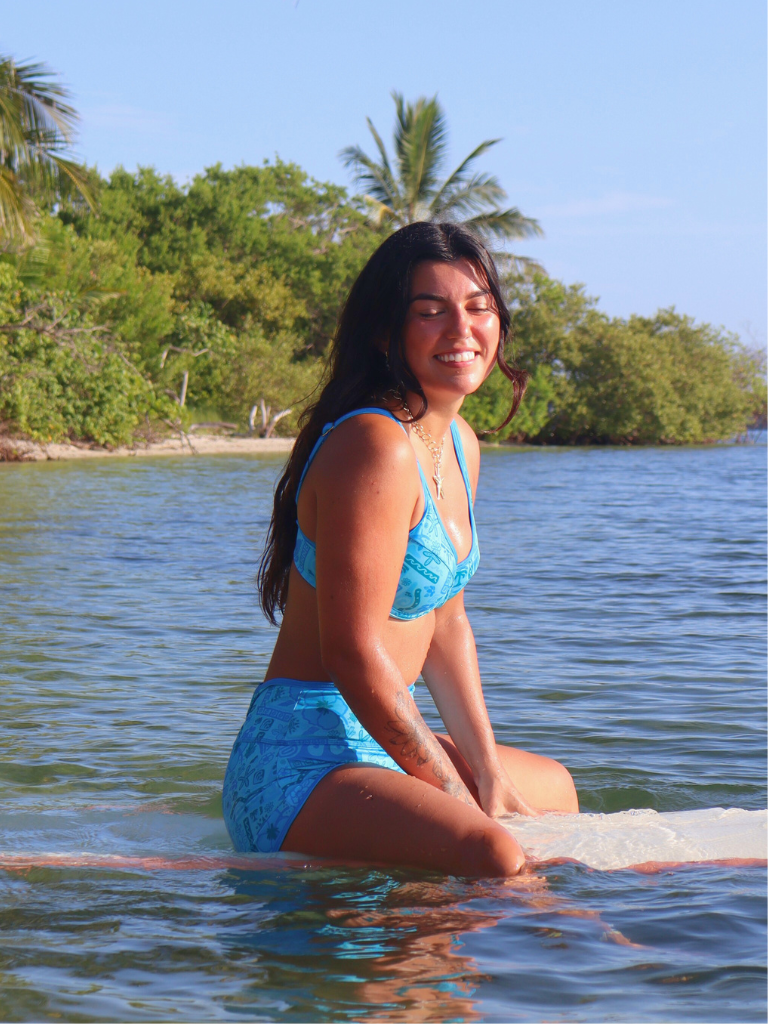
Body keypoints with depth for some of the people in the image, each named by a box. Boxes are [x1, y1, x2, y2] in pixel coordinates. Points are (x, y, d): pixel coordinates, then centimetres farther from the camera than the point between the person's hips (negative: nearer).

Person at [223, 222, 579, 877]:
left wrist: (488, 770, 12)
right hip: (304, 756, -11)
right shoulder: (375, 447, -21)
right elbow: (352, 652, -24)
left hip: (378, 742, 11)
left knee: (554, 788, 32)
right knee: (494, 858, -36)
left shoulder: (460, 445, 11)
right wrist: (451, 786, -15)